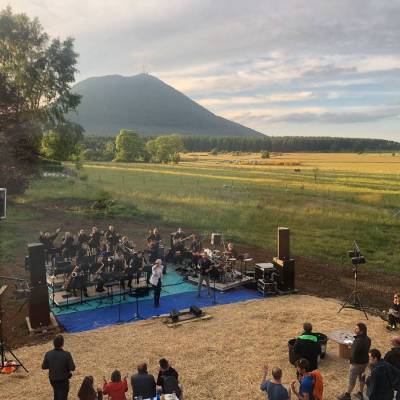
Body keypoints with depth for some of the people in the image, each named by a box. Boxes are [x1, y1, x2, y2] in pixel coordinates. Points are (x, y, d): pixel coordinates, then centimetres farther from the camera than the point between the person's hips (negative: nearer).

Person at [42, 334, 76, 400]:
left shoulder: (48, 354, -18)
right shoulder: (66, 354, -28)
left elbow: (44, 367, -5)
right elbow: (72, 368, -19)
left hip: (52, 379, 4)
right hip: (63, 380, -4)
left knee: (57, 394, 30)